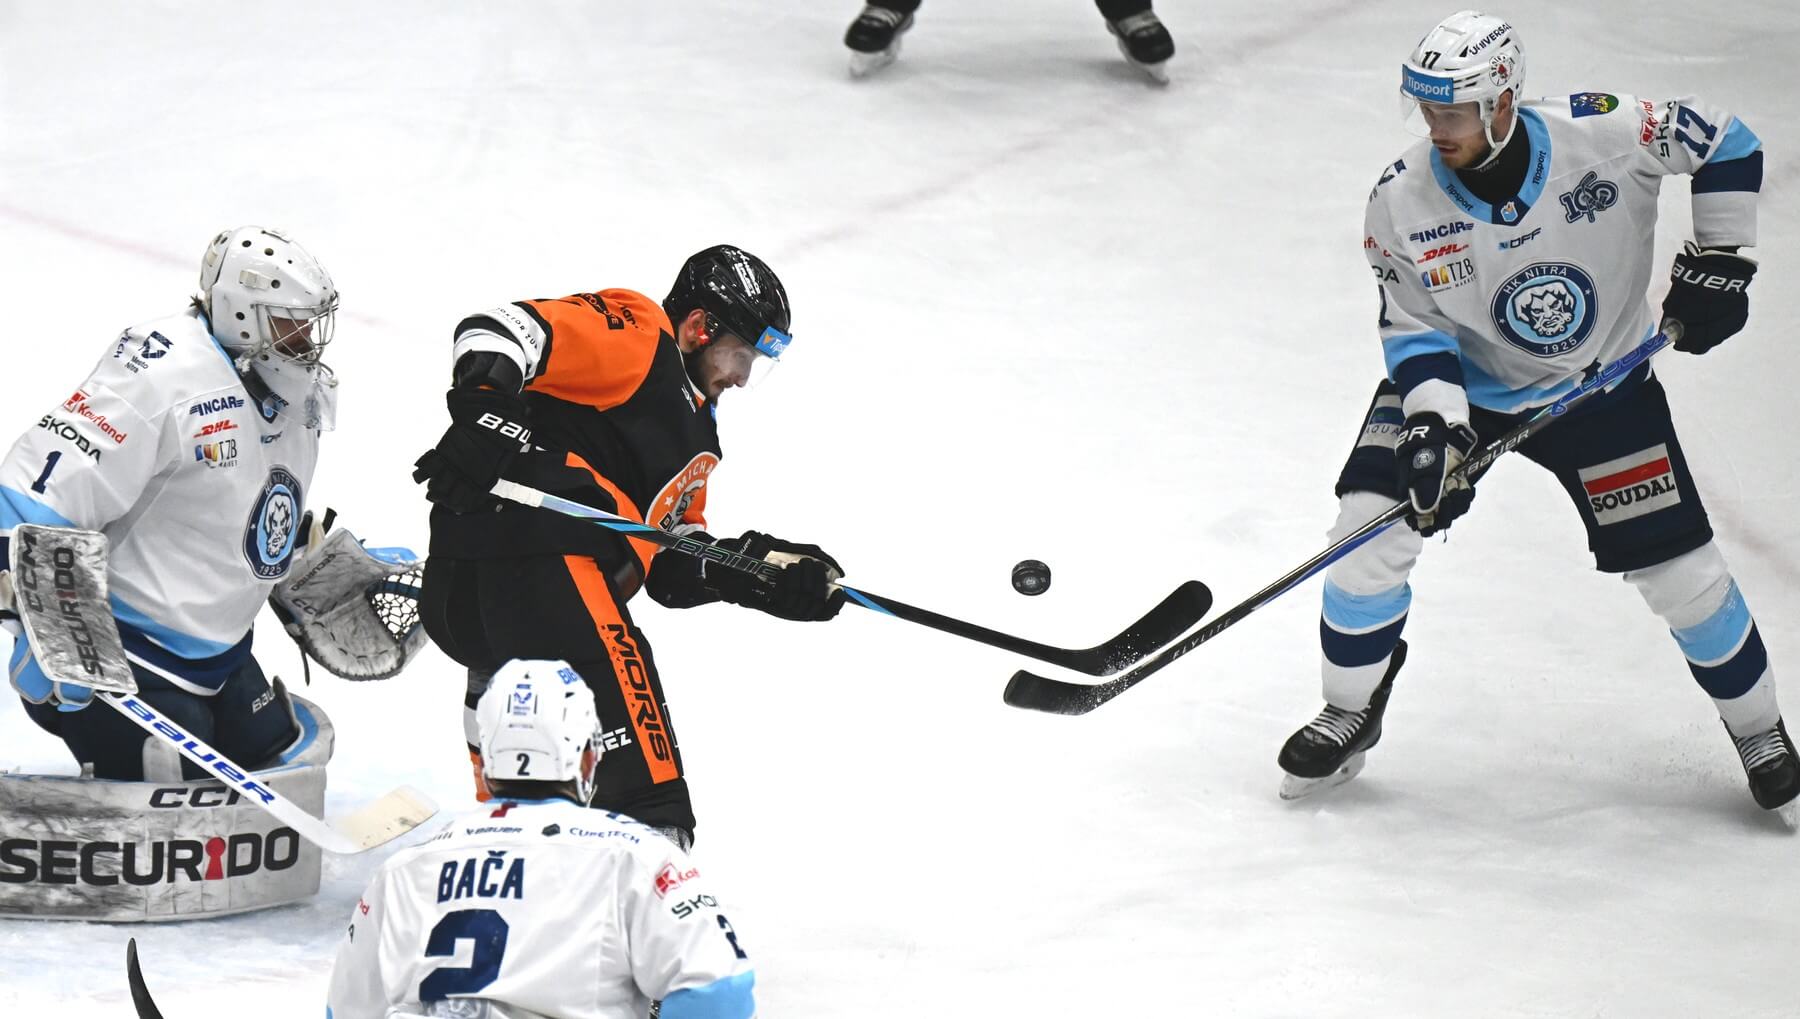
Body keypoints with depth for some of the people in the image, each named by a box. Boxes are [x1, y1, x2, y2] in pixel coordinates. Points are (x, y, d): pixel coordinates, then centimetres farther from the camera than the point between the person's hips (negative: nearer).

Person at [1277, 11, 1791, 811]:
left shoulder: (1604, 135, -28)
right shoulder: (1403, 202, -22)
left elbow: (1724, 143, -13)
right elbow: (1414, 326, -11)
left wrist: (1716, 260, -15)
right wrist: (1435, 422, -25)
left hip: (1600, 386, -1)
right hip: (1461, 380, 1)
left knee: (1678, 566, -1)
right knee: (1373, 525, -13)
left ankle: (1757, 726, 23)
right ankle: (1349, 716, 9)